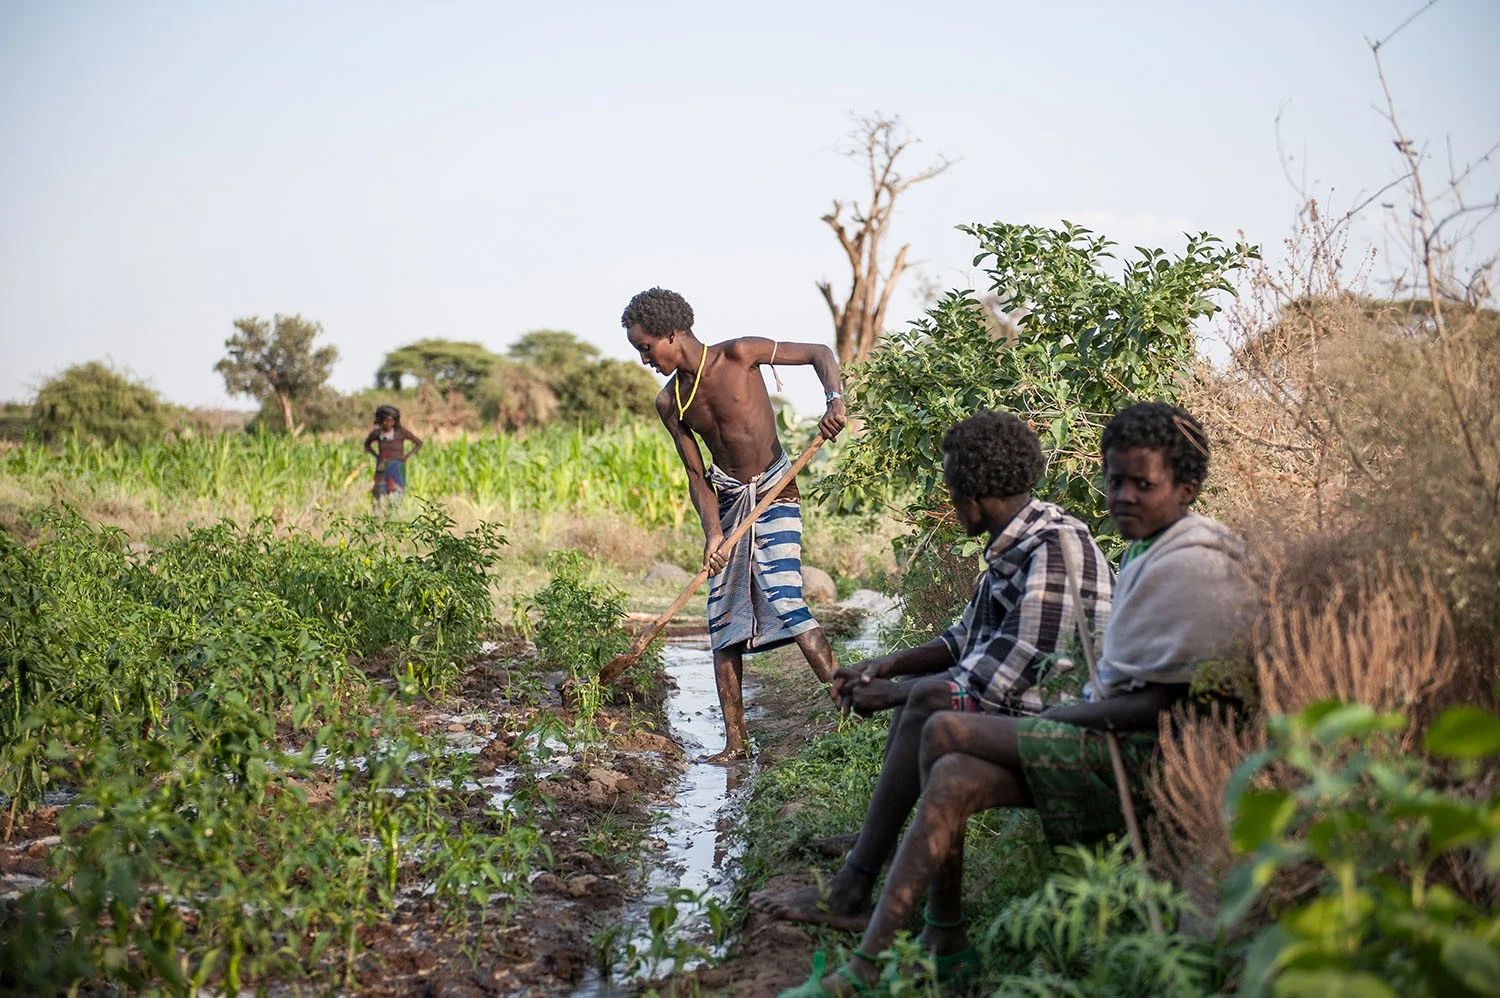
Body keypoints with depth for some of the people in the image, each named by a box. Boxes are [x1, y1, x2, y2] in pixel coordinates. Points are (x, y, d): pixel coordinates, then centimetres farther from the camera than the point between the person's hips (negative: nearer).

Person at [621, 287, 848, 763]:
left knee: (783, 597, -22)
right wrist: (713, 534, -13)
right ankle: (736, 740, 10)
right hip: (728, 501, 6)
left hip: (774, 494, -5)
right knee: (723, 620, 3)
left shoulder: (738, 355, -13)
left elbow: (819, 353, -7)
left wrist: (834, 399, -26)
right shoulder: (670, 403, 1)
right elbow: (696, 477, 2)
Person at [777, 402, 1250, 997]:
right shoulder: (1147, 550, 17)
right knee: (953, 778, -11)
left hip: (1148, 756, -9)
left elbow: (1162, 706, -19)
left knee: (944, 732, -17)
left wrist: (1057, 718, -10)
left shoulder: (1191, 567, -15)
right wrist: (1065, 712, 5)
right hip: (1117, 746, 9)